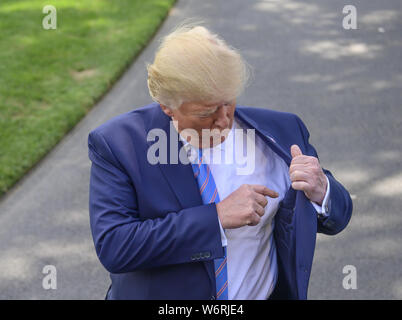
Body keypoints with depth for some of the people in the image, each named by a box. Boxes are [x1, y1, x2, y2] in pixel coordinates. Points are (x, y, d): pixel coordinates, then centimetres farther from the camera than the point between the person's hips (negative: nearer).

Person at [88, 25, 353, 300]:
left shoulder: (280, 132, -1)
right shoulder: (116, 144, -9)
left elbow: (335, 220, 7)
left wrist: (320, 192, -15)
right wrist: (218, 218, -22)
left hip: (266, 293, 1)